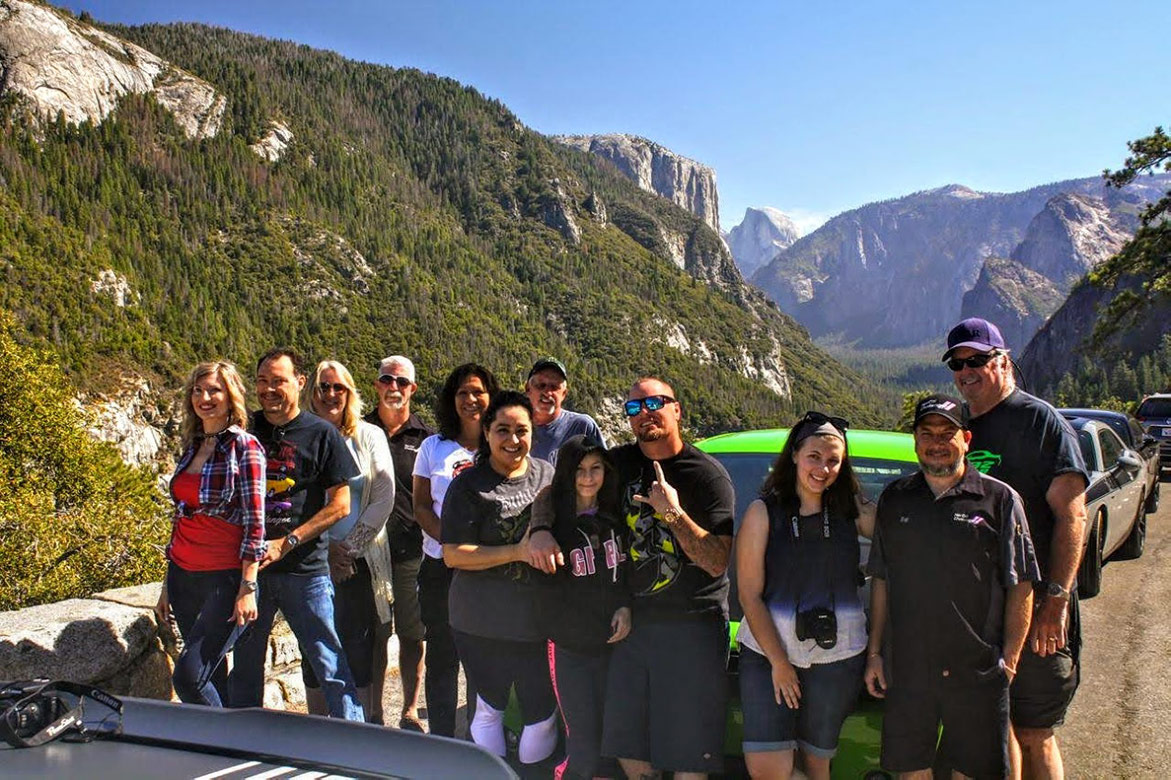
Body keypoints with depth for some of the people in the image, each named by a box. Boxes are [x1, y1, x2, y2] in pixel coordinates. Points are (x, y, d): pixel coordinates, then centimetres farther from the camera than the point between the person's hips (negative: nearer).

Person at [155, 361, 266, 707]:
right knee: (212, 679, 11)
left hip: (224, 578, -7)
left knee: (189, 676, -12)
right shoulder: (192, 446, 12)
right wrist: (168, 585, 18)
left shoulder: (244, 447, -8)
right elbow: (181, 517, 17)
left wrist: (247, 588, -16)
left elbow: (254, 524, -12)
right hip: (184, 575, 7)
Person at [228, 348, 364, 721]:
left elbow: (340, 504, -5)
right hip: (248, 565, 4)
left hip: (305, 568, -3)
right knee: (244, 660, 14)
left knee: (328, 660, -2)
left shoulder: (321, 434, -3)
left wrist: (286, 543, -11)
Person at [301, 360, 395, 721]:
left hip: (361, 561, 0)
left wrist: (352, 547, -6)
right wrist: (325, 546, -8)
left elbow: (384, 498, 0)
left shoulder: (369, 437, 6)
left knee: (359, 647, 0)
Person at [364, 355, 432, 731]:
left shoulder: (426, 437, 4)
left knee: (413, 634, 6)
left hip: (412, 550, 0)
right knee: (374, 633, 7)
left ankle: (410, 713, 19)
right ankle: (374, 713, 20)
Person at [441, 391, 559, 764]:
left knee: (542, 712, 8)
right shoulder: (469, 485, -6)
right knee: (489, 709, 11)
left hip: (538, 620, 3)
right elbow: (452, 554, -11)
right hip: (482, 623, -3)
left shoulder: (547, 475, 5)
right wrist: (518, 552, -18)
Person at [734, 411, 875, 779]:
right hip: (767, 653, -2)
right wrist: (778, 662, -9)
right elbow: (749, 596, -6)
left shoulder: (852, 511, 3)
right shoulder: (763, 512, -3)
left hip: (837, 658, 2)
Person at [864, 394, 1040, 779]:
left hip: (978, 672, -2)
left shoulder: (1000, 499, -2)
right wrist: (874, 652, 9)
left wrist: (1010, 657, -7)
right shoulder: (894, 499, 7)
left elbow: (1020, 586, -2)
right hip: (907, 668, 3)